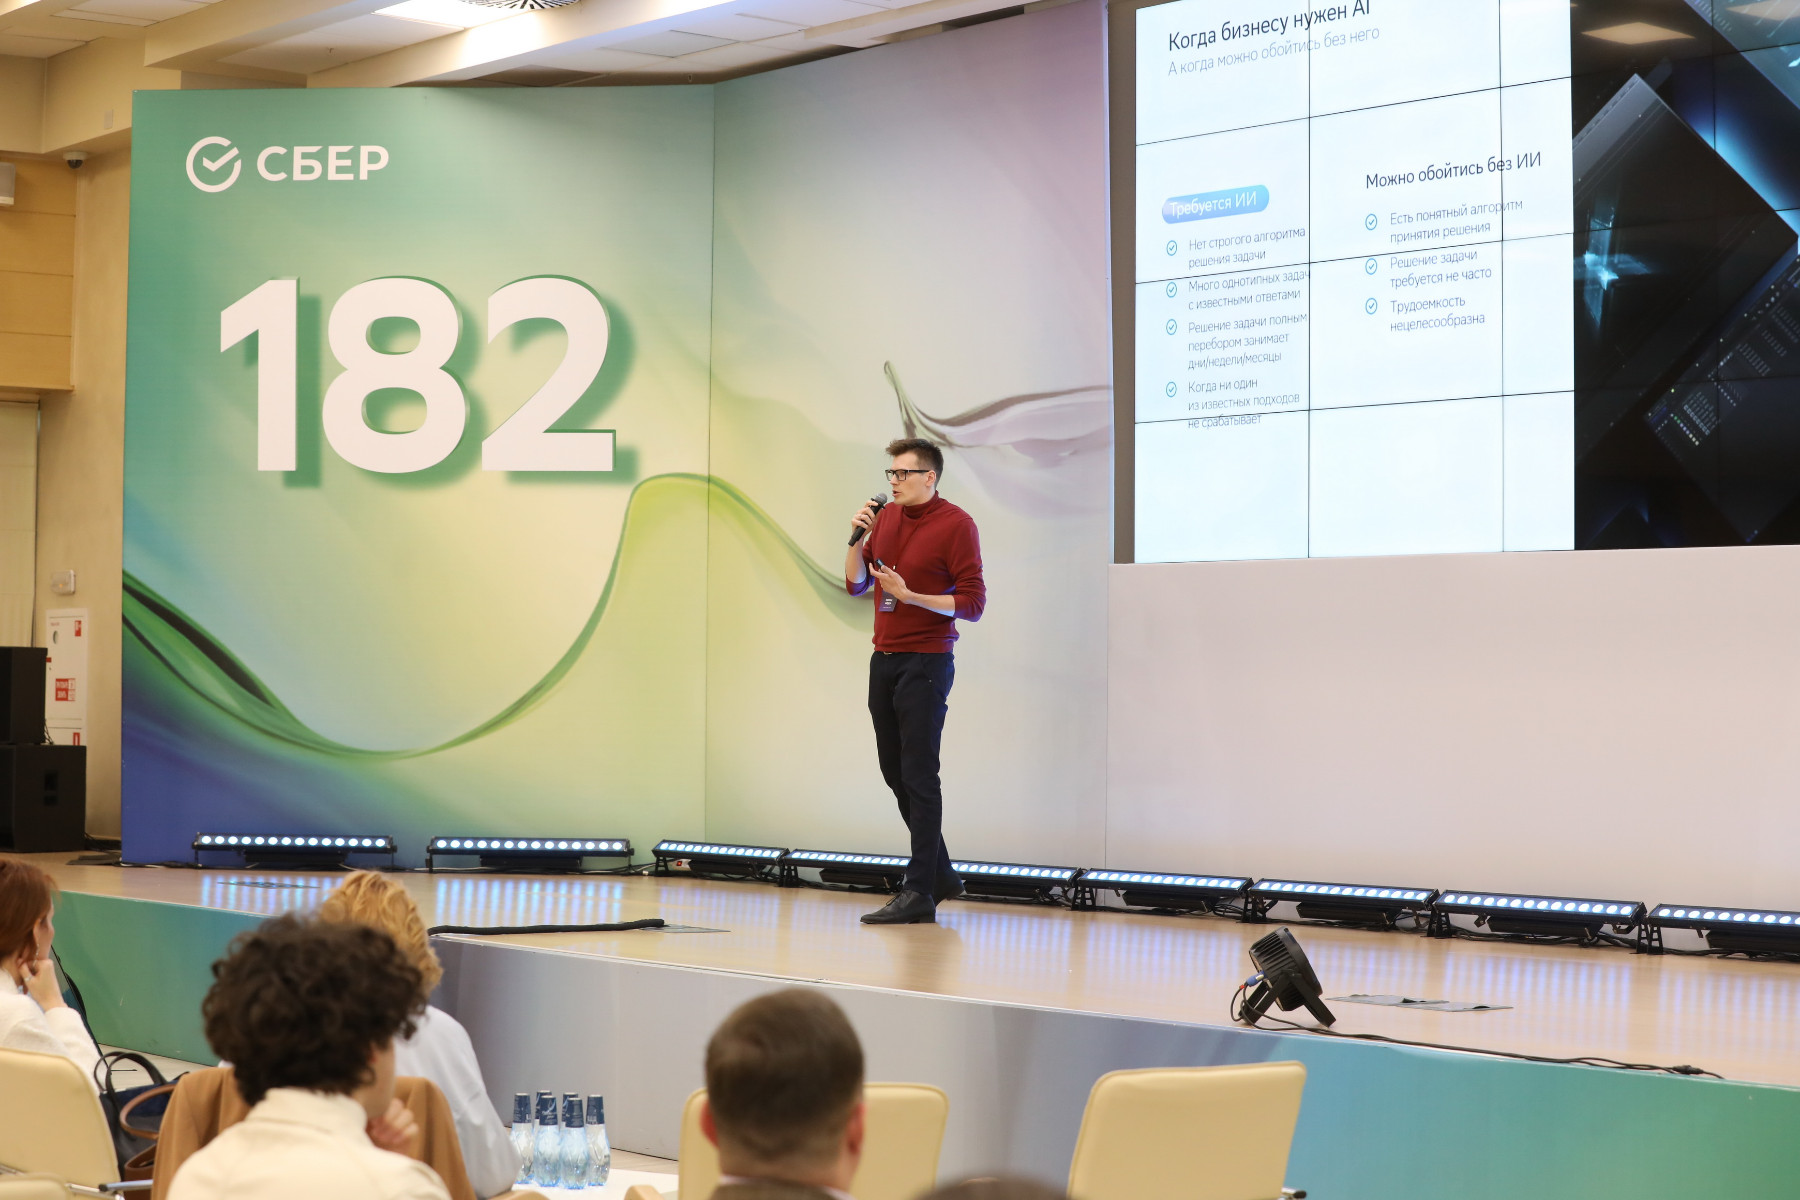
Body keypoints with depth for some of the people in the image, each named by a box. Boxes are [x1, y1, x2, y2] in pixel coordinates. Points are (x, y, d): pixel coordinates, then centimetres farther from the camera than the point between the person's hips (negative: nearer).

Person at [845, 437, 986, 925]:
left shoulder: (956, 525, -9)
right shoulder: (886, 518, 12)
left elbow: (973, 602, -12)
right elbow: (855, 583, 15)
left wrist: (909, 595, -19)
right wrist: (858, 537, 0)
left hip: (926, 663, -8)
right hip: (884, 660, 8)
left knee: (918, 777, -8)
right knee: (895, 773, 12)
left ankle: (919, 893, -5)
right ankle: (941, 875, 25)